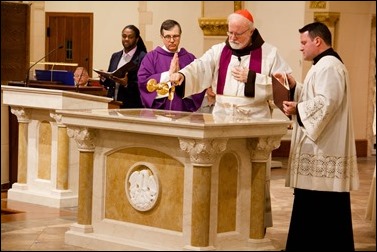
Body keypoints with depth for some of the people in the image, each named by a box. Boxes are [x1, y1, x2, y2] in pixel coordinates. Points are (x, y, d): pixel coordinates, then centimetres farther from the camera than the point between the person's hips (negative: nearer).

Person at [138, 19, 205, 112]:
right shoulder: (151, 57, 4)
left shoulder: (190, 59, 7)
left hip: (183, 111, 1)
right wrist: (168, 74, -13)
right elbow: (143, 81, -7)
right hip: (157, 111, -1)